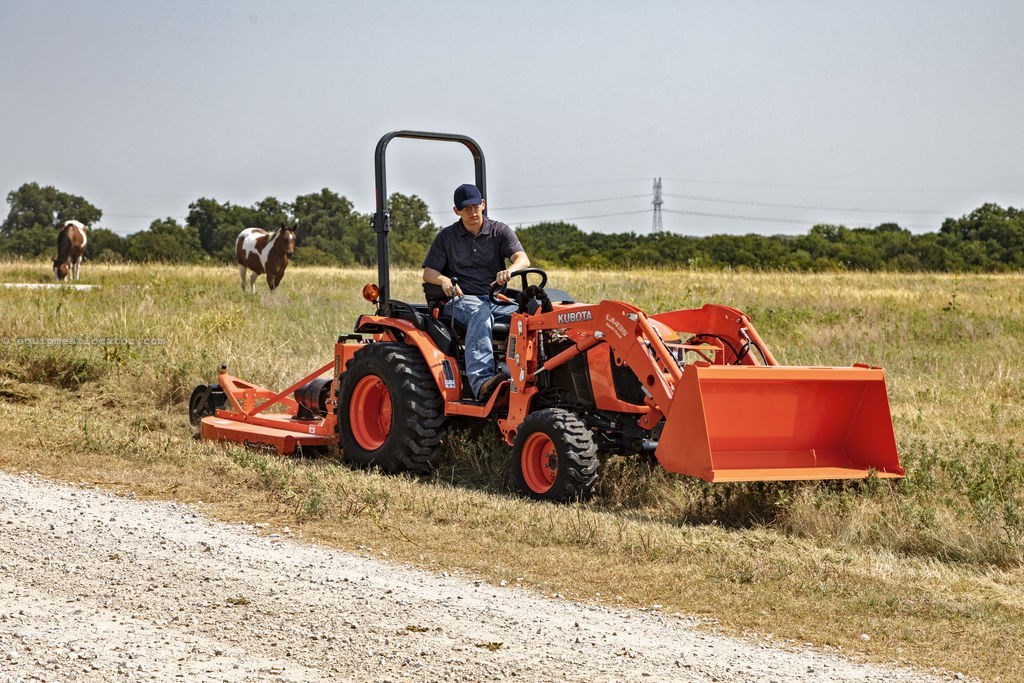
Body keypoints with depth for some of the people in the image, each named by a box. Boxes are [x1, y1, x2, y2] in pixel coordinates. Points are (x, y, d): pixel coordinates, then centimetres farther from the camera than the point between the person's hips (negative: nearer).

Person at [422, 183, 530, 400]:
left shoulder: (500, 231, 13)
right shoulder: (446, 237, 16)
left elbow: (523, 259, -3)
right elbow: (428, 273, 11)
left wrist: (509, 270, -28)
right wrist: (444, 280, -14)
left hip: (496, 300, 2)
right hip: (461, 299, -2)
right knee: (480, 313, -40)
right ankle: (481, 381, -59)